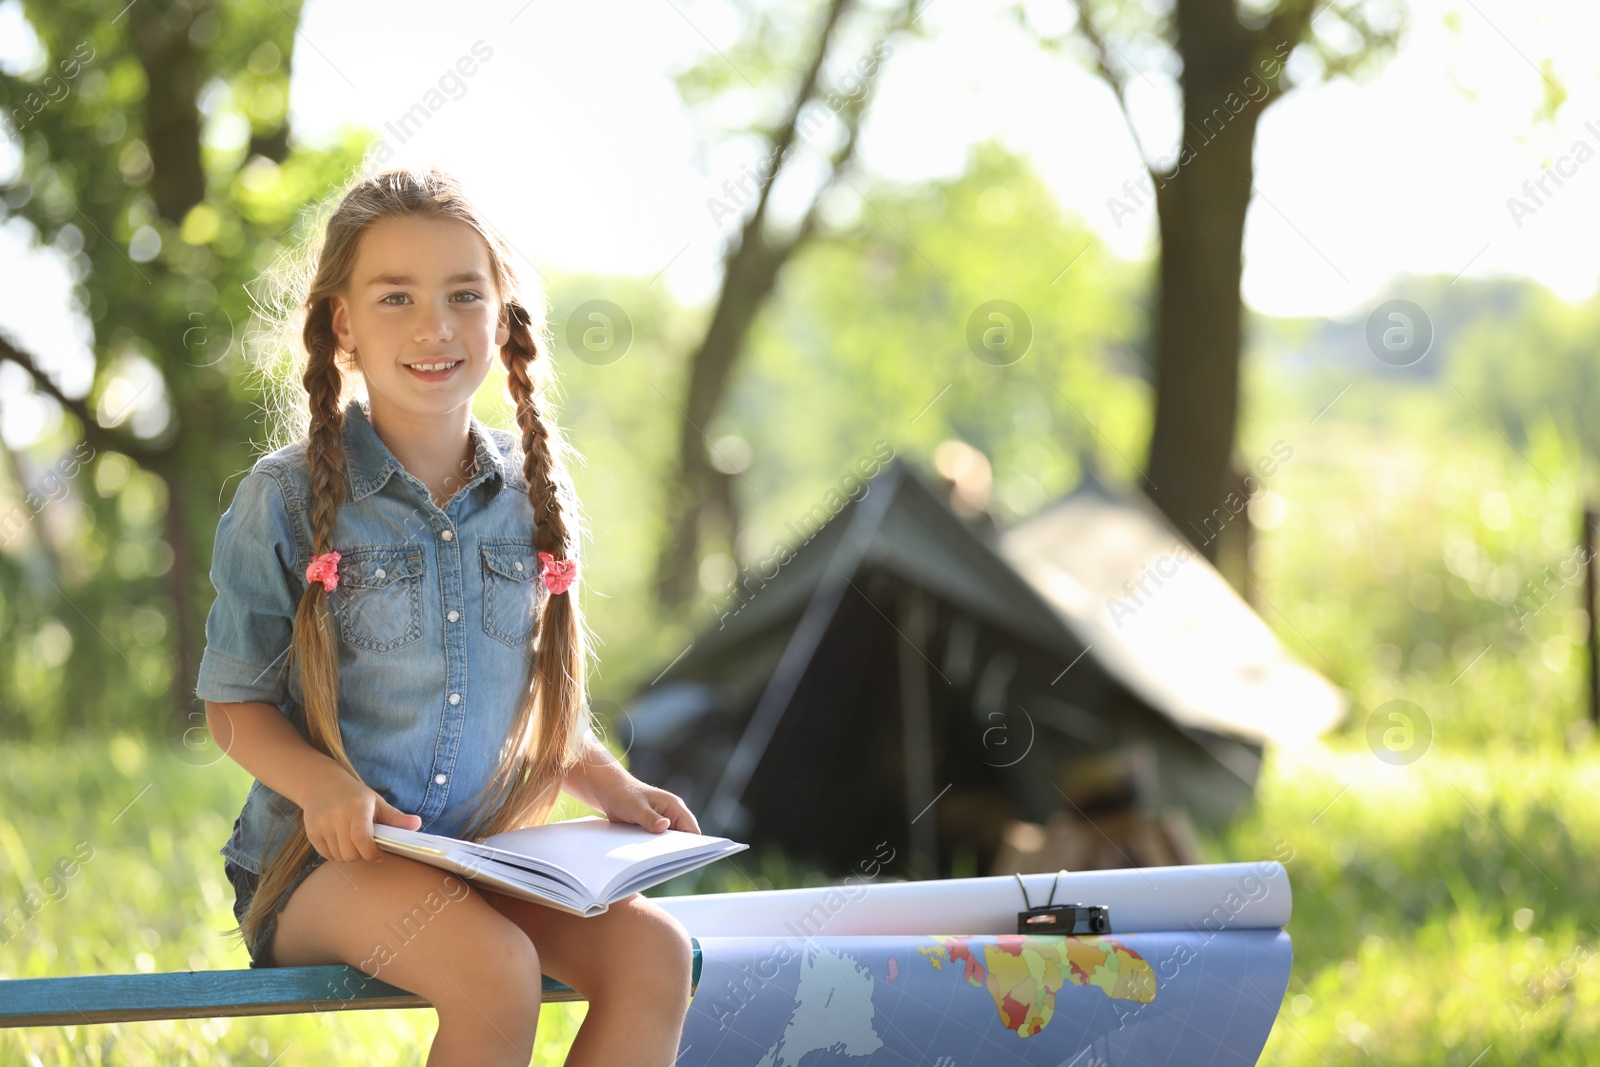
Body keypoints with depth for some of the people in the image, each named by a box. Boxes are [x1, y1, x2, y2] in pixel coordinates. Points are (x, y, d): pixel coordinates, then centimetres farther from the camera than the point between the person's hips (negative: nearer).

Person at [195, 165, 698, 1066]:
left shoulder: (530, 495, 7)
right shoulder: (289, 498, -5)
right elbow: (237, 705, -2)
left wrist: (608, 785, -1)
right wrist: (322, 785, -21)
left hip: (492, 849, 5)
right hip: (329, 856, -4)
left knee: (656, 954, -21)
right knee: (497, 971, -32)